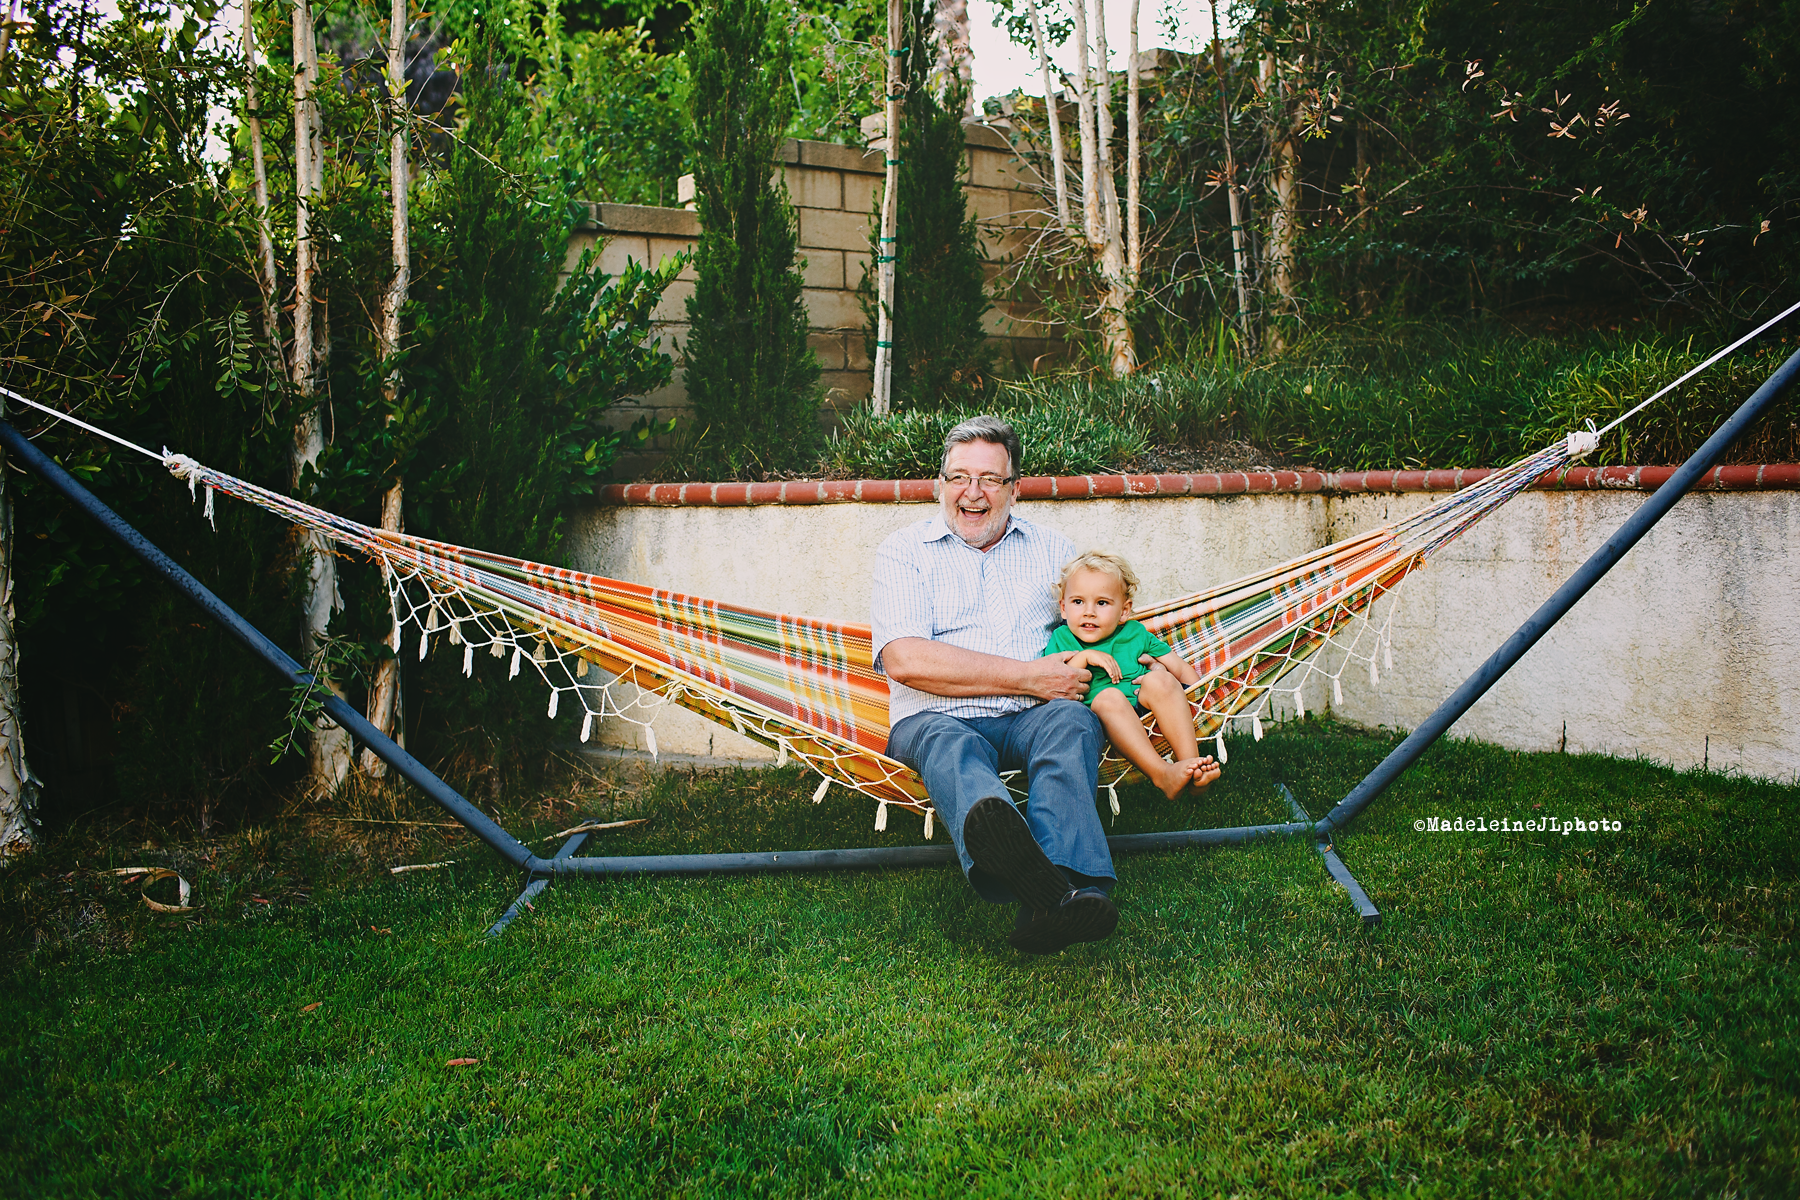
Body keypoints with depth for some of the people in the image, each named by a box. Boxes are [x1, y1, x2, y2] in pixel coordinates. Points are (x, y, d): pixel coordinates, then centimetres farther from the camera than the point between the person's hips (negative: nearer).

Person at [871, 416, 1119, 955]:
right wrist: (1031, 677, -8)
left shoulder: (1052, 550, 23)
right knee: (951, 747, -37)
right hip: (937, 718, -2)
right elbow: (906, 660, -4)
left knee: (1073, 723, -32)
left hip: (1035, 717, 2)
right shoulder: (905, 551, 12)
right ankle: (1027, 872, -70)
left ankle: (1062, 893, -56)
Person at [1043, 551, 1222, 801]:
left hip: (1148, 709, 2)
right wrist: (1083, 658, -7)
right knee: (1108, 696, -33)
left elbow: (1183, 669, 19)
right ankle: (1162, 775, -47)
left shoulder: (1135, 633, 20)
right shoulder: (1061, 640, 15)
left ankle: (1190, 760, -37)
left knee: (1158, 680, -26)